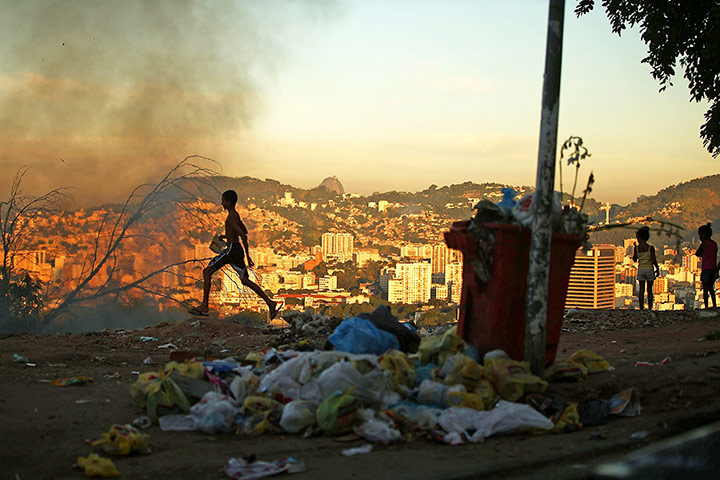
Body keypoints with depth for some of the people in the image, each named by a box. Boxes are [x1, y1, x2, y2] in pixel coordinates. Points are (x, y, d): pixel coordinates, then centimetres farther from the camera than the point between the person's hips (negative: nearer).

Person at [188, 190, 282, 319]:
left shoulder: (231, 218, -15)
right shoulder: (235, 214, 15)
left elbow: (243, 235, -23)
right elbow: (245, 231, 28)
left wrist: (248, 256, -20)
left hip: (232, 249, -10)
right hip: (237, 249, 10)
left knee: (207, 271, -5)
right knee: (245, 280, 12)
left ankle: (205, 306, -7)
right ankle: (271, 303, 6)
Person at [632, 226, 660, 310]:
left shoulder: (637, 248, -6)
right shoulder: (651, 248, -11)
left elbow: (634, 260, 5)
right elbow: (654, 260, -13)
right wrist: (657, 269, 2)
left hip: (641, 270, 1)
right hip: (649, 269, -1)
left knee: (641, 290, 6)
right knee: (649, 289, 10)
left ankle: (641, 308, 3)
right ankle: (649, 308, 12)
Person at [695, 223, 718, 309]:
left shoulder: (704, 244, -13)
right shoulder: (714, 244, 8)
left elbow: (697, 254, -2)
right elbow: (715, 257, 11)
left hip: (706, 269, -7)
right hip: (713, 268, 7)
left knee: (705, 289, -2)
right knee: (711, 288, 19)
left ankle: (706, 306, -3)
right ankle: (714, 305, 18)